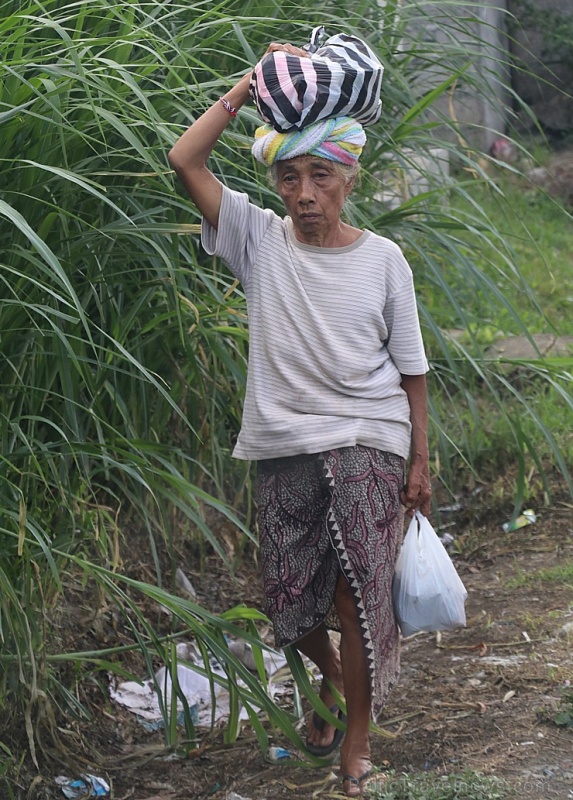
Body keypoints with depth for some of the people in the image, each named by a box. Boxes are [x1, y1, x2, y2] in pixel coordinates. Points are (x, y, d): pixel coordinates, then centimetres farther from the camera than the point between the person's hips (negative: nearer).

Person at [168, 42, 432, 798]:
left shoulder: (383, 259, -1)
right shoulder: (259, 239, 0)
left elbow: (411, 369, 4)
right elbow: (184, 160, -11)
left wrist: (420, 460, 2)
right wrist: (251, 85, -10)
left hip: (367, 443, -2)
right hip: (283, 445, 2)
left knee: (357, 594, -7)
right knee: (290, 601, 9)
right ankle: (331, 678, 42)